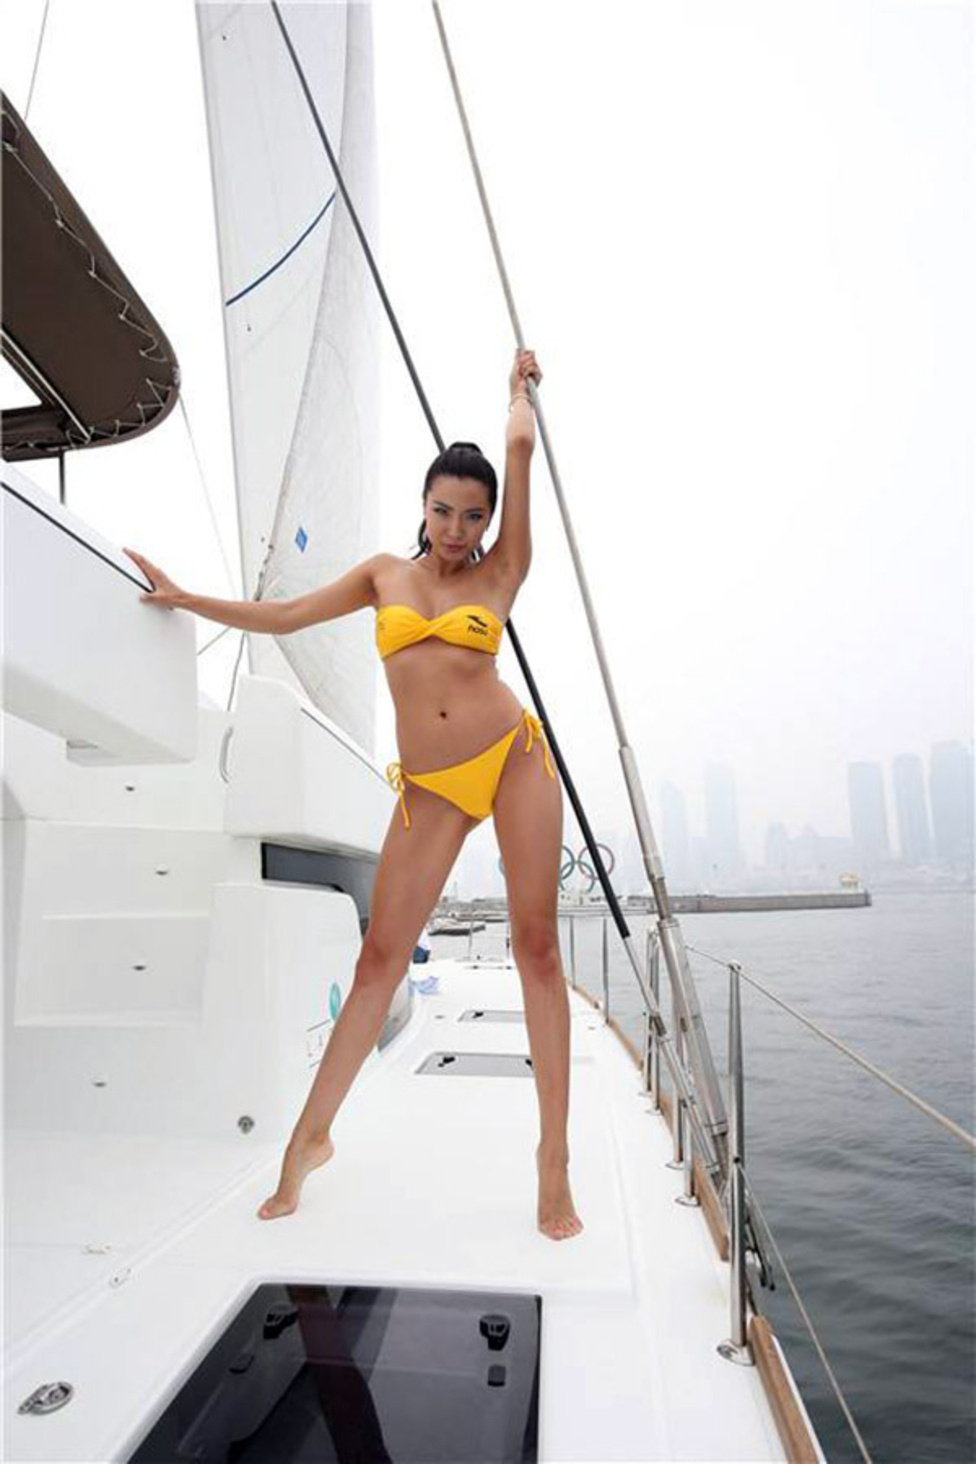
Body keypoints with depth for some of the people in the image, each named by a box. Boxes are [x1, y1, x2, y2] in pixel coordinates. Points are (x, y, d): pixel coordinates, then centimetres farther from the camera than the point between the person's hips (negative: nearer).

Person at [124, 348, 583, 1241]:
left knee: (537, 946, -3)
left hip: (514, 756, -1)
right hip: (428, 789, 1)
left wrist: (521, 386, 23)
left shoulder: (502, 571, 7)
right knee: (380, 958, 2)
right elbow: (283, 617, 17)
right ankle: (311, 1137, 19)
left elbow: (521, 441, 5)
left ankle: (554, 1159, 9)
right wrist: (185, 599, 18)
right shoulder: (385, 574, 14)